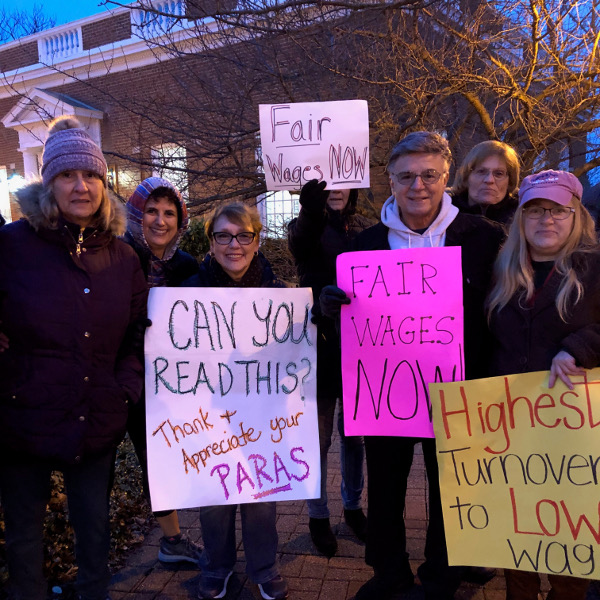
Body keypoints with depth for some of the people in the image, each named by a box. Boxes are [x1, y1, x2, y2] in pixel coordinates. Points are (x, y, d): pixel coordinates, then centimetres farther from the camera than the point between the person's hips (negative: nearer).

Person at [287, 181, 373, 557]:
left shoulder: (367, 228, 7)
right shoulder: (306, 229, -2)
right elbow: (301, 241, -28)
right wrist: (311, 210, -50)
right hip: (320, 345, -2)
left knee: (355, 433, 16)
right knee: (319, 435, 8)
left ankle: (353, 505, 36)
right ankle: (318, 515, 26)